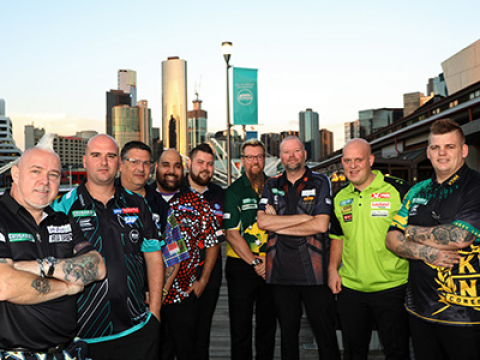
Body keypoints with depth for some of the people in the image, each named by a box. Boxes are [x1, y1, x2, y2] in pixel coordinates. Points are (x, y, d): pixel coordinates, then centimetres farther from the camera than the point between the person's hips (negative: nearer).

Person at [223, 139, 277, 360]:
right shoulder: (233, 191, -4)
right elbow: (232, 234, -10)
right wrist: (255, 262, -13)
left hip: (270, 266, 3)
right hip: (241, 266, -3)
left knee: (268, 323, 13)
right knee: (240, 327, 6)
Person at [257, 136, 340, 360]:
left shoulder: (321, 183, 2)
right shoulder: (272, 186, 10)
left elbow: (321, 224, -10)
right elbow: (262, 221, -5)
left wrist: (278, 225, -7)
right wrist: (304, 217, -10)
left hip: (314, 272, -2)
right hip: (281, 273, 3)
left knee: (326, 336, 4)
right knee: (288, 335, 16)